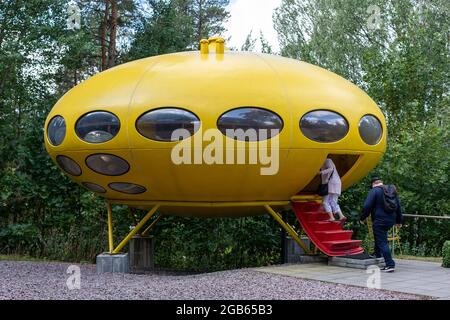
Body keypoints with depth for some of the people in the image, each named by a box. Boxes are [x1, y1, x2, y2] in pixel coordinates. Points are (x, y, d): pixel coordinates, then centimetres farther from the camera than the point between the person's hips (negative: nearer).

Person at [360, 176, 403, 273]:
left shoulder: (374, 191, -8)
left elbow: (367, 206, -12)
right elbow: (398, 207, 20)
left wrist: (363, 218, 1)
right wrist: (399, 221, 27)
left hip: (379, 221, -8)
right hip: (391, 220, 8)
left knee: (382, 242, -5)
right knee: (380, 236, 31)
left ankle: (390, 265, -9)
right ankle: (377, 253, 41)